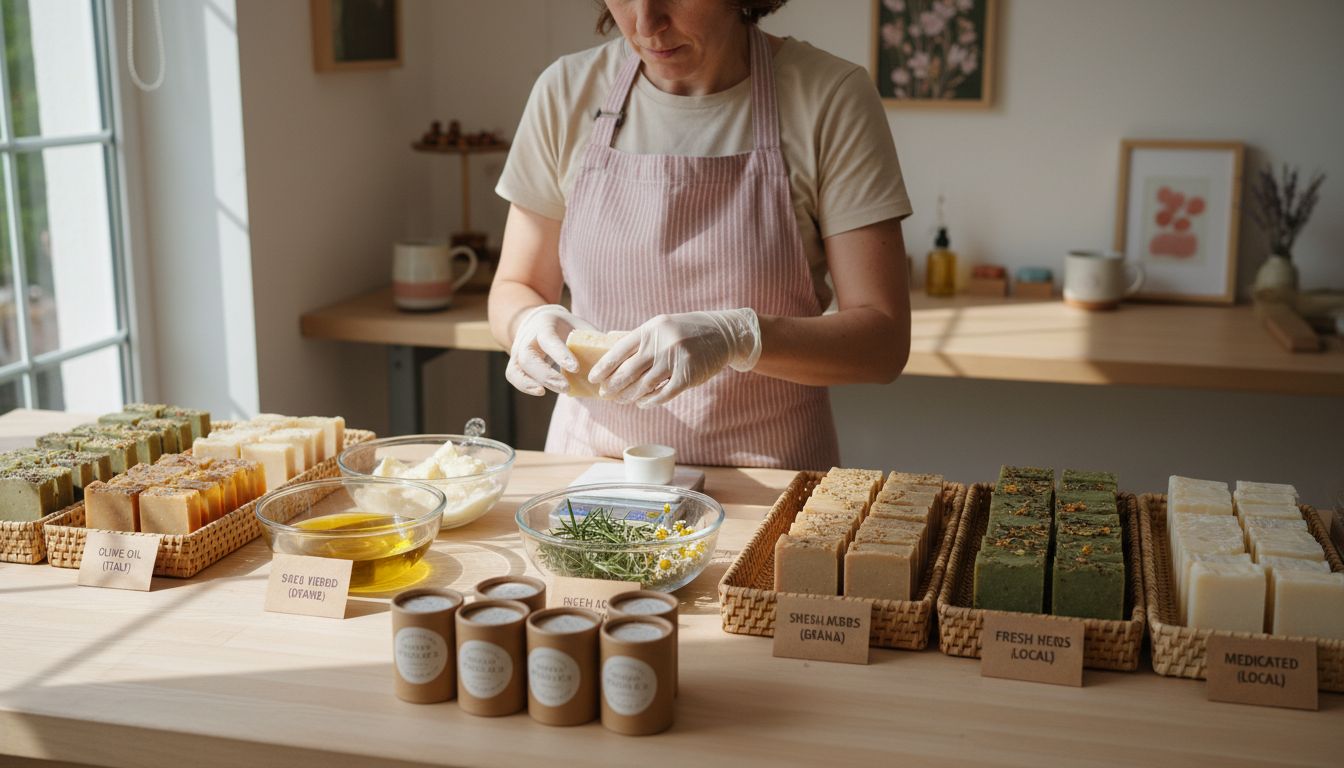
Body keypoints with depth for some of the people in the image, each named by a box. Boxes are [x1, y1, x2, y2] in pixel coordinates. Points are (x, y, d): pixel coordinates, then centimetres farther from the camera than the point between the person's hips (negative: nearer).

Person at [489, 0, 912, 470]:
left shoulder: (830, 98, -9)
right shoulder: (566, 92, 0)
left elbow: (885, 342, -10)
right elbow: (512, 290, 9)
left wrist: (738, 337, -27)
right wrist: (531, 322, -14)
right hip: (589, 464, 3)